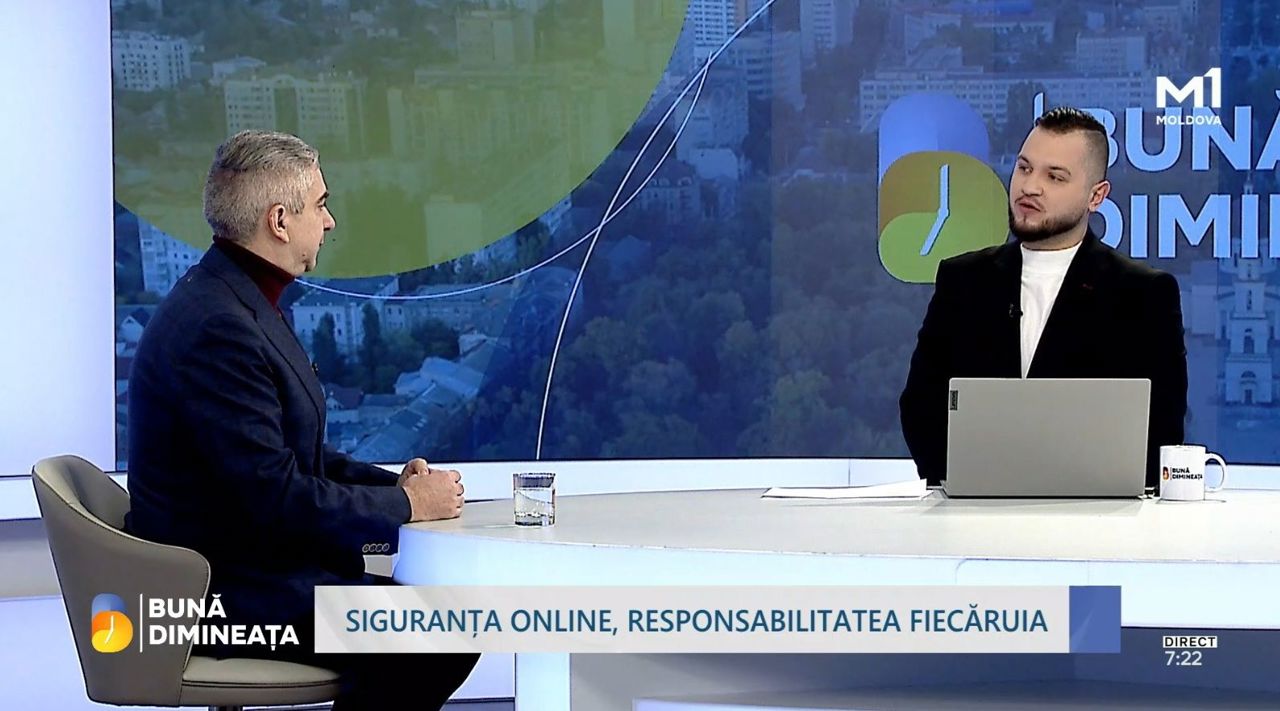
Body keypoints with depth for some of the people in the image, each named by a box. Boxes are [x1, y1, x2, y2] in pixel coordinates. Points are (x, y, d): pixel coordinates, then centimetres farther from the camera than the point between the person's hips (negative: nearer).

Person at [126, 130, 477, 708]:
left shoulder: (238, 301, 11)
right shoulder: (217, 327, -22)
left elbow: (291, 454, 19)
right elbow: (276, 497, -23)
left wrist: (391, 483, 4)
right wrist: (406, 503, -11)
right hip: (222, 594, -10)